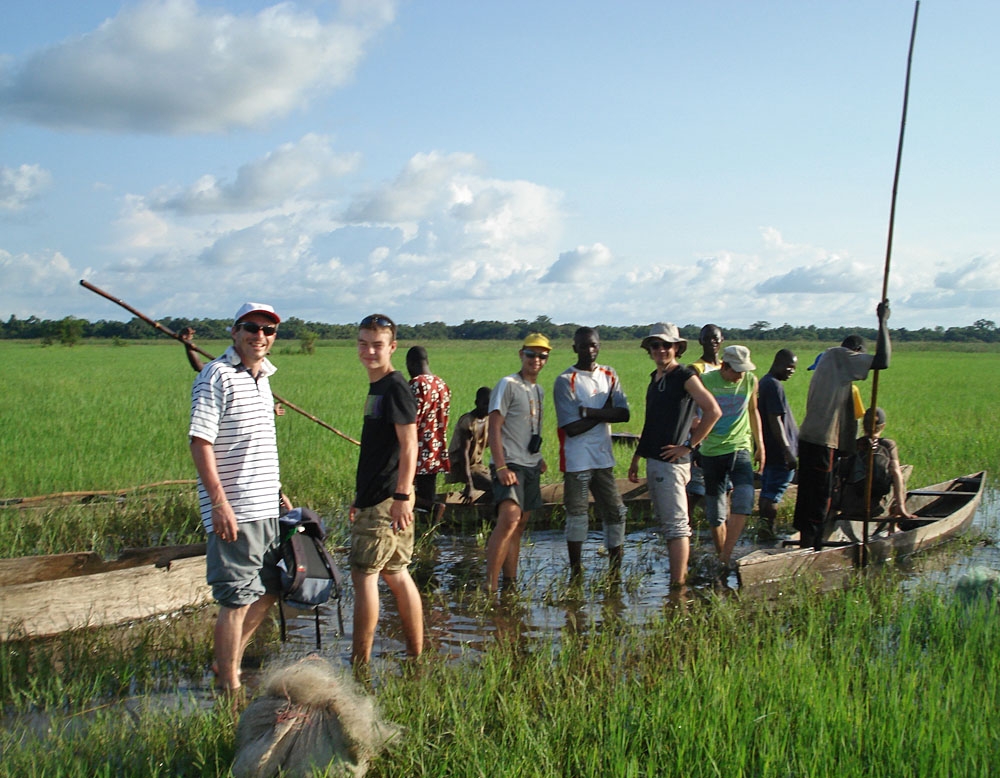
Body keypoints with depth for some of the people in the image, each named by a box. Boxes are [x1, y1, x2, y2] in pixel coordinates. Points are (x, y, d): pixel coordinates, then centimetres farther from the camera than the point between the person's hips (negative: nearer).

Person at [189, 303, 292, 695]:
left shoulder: (263, 377, 17)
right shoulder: (217, 376, -10)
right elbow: (200, 442, -16)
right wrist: (219, 502, -21)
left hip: (266, 508, 9)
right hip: (235, 511, -9)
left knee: (269, 590, 16)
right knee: (237, 599, -3)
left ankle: (230, 662, 32)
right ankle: (230, 688, 9)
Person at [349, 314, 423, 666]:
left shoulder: (395, 388, -12)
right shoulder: (377, 388, 17)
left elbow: (408, 445, -18)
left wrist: (402, 496, -24)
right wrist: (361, 497, 25)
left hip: (387, 500, -10)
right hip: (376, 498, 10)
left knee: (364, 574, -6)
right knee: (396, 575, 12)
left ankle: (359, 663, 0)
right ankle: (416, 656, 18)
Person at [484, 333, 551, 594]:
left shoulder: (538, 390, 19)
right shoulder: (508, 385, -6)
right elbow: (494, 429, -12)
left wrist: (538, 457, 17)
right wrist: (501, 467, -21)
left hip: (531, 467, 8)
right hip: (510, 465, -8)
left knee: (519, 526, 9)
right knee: (509, 519, -23)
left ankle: (509, 584, 15)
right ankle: (490, 586, -23)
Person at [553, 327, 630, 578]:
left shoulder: (609, 375, 8)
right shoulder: (565, 380, -8)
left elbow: (624, 414, -6)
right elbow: (572, 428, -16)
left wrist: (589, 411, -16)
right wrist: (605, 412, -8)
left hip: (603, 457, 5)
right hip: (576, 460, -5)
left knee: (615, 512, 7)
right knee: (577, 514, 2)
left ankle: (615, 570, 18)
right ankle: (576, 572, 14)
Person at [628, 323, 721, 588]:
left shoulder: (686, 376, -9)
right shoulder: (655, 378, 17)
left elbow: (713, 411, -18)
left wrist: (689, 445, -15)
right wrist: (636, 459, 23)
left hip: (672, 461, -9)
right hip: (653, 460, 9)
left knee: (676, 524, -8)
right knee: (666, 522, 14)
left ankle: (677, 584, -8)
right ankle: (681, 573, 23)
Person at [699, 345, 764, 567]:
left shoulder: (751, 381, 2)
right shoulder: (705, 382, -8)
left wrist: (760, 445, 20)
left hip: (740, 448, 1)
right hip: (712, 451, -1)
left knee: (744, 500, -20)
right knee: (716, 513, 3)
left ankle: (727, 556, -16)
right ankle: (721, 560, 18)